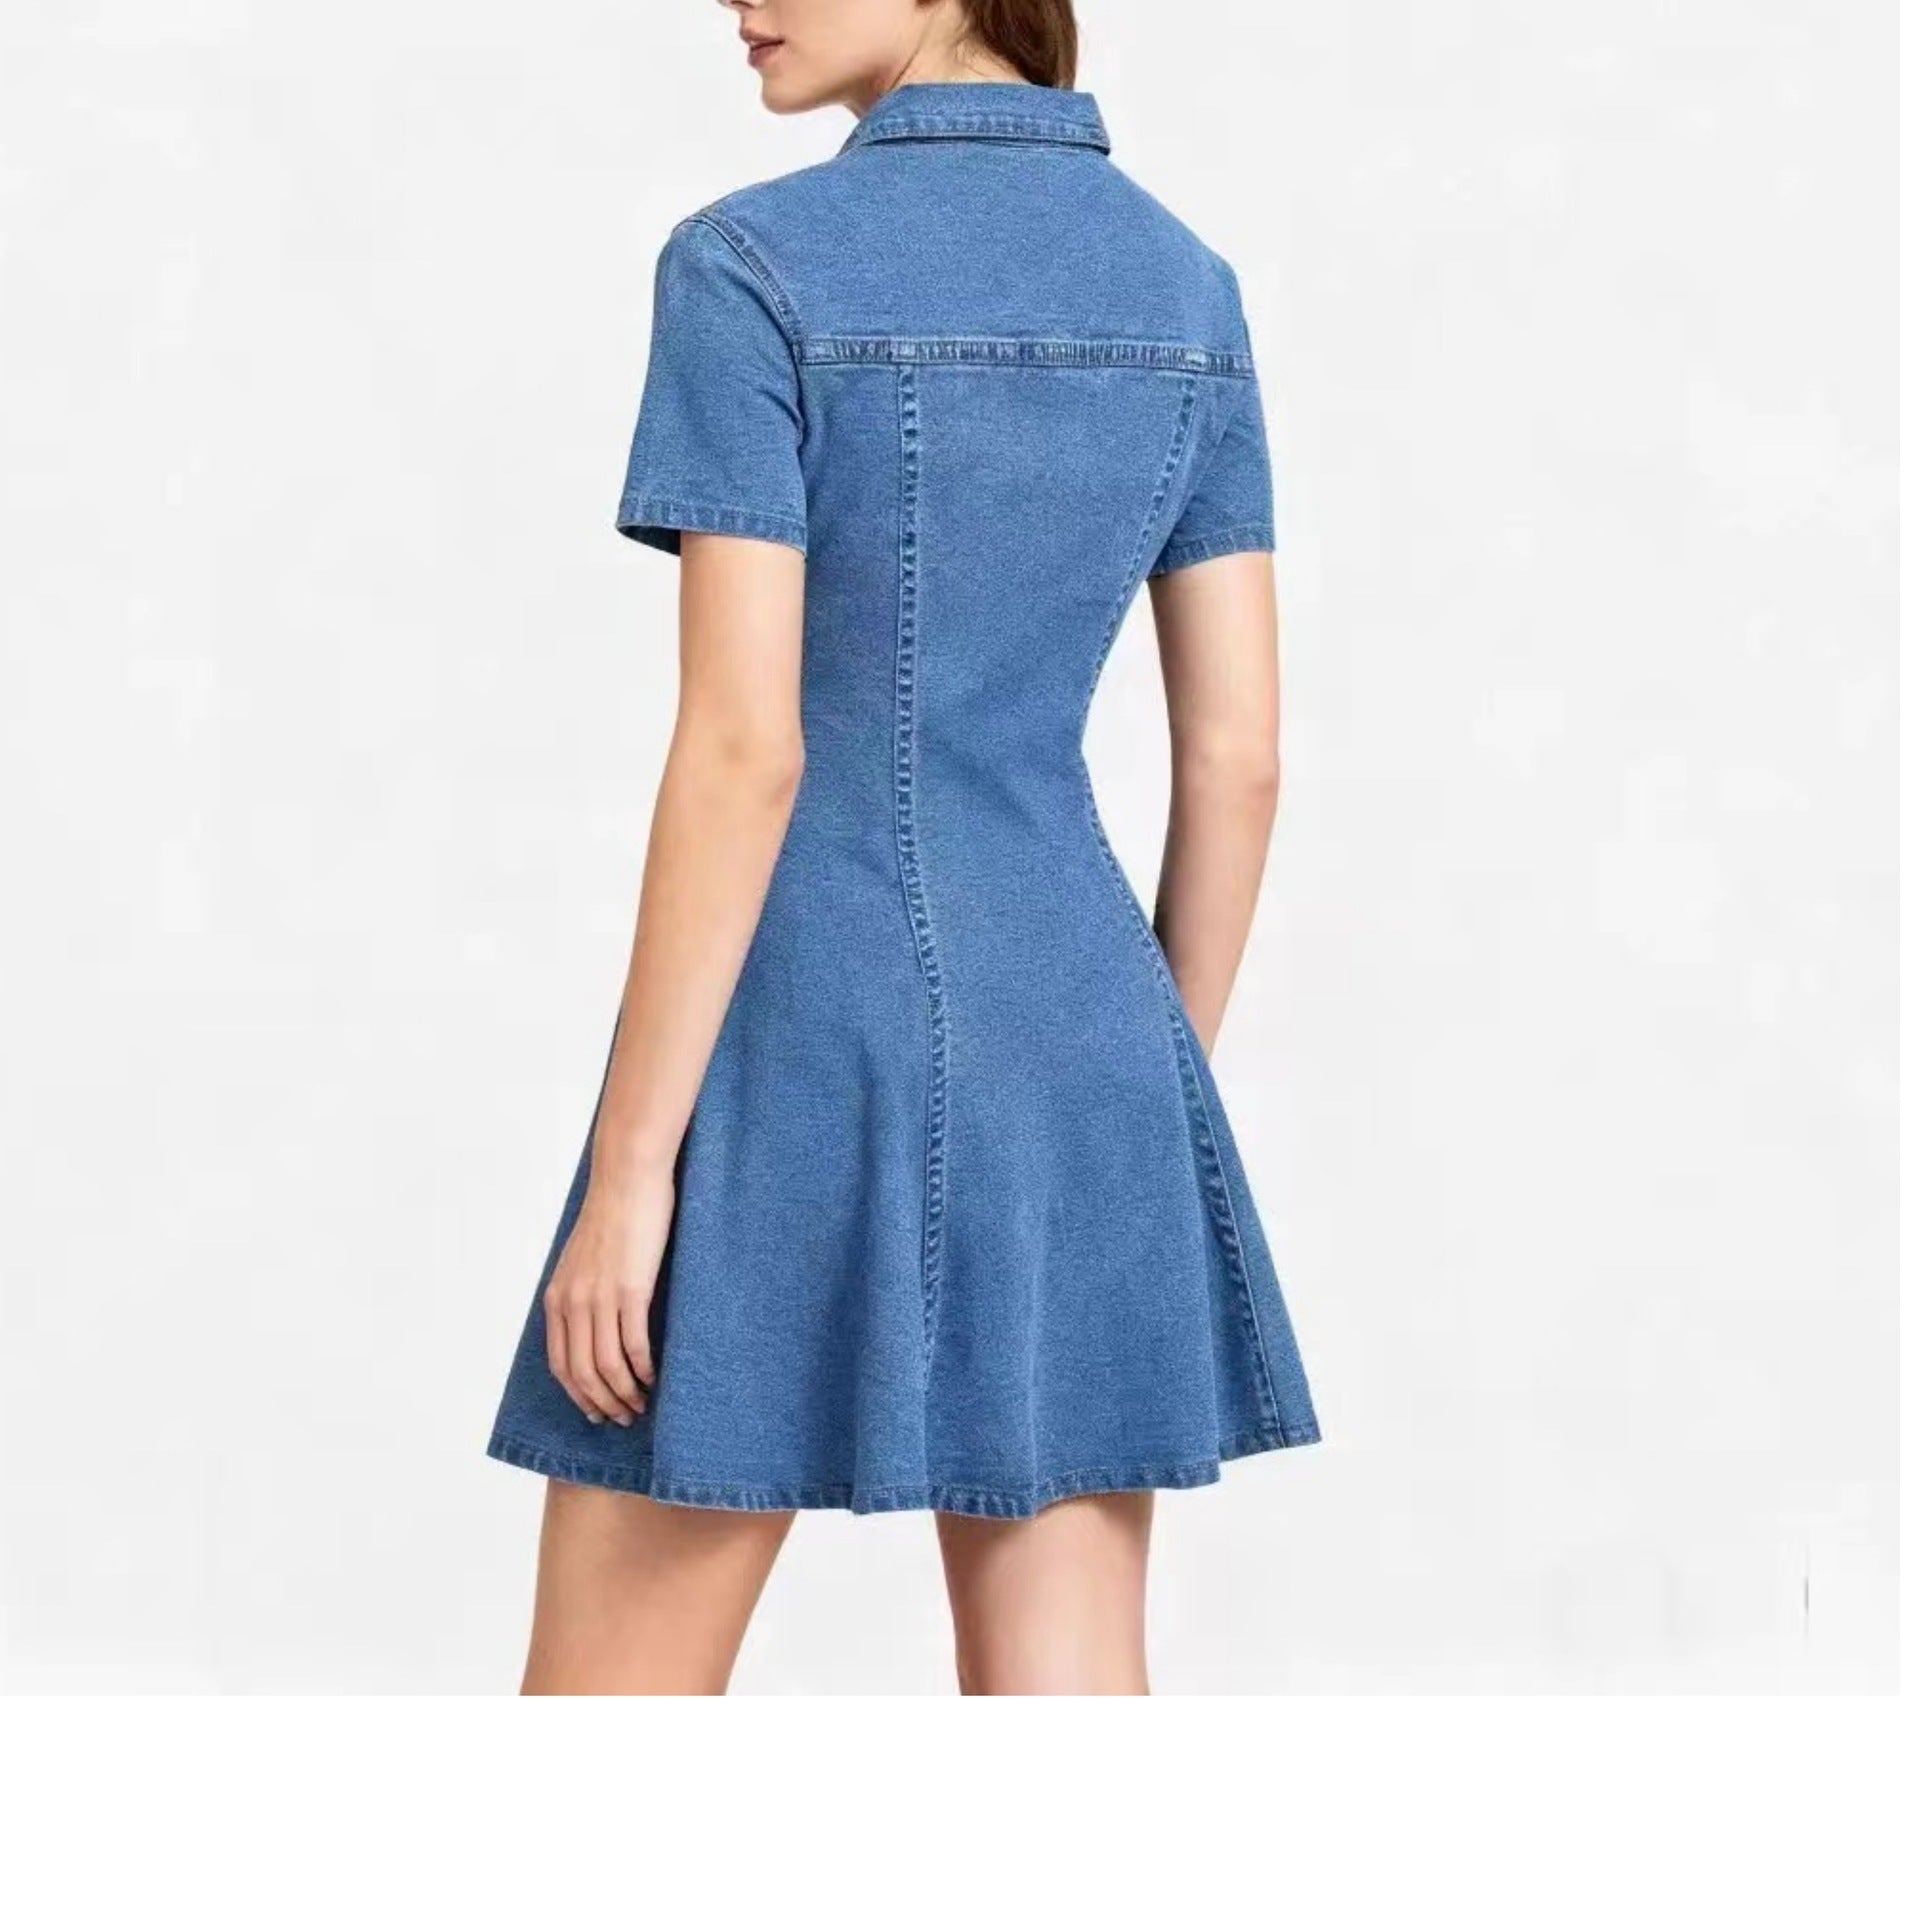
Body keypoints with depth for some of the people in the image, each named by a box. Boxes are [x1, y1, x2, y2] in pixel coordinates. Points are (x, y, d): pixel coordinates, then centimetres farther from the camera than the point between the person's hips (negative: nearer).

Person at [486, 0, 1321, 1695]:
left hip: (797, 1057, -5)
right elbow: (1239, 756, 6)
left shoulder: (753, 269, -13)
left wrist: (630, 1169, -13)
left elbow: (742, 749, -17)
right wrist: (1153, 1106, 15)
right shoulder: (1184, 286, 6)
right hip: (1070, 1047, 6)